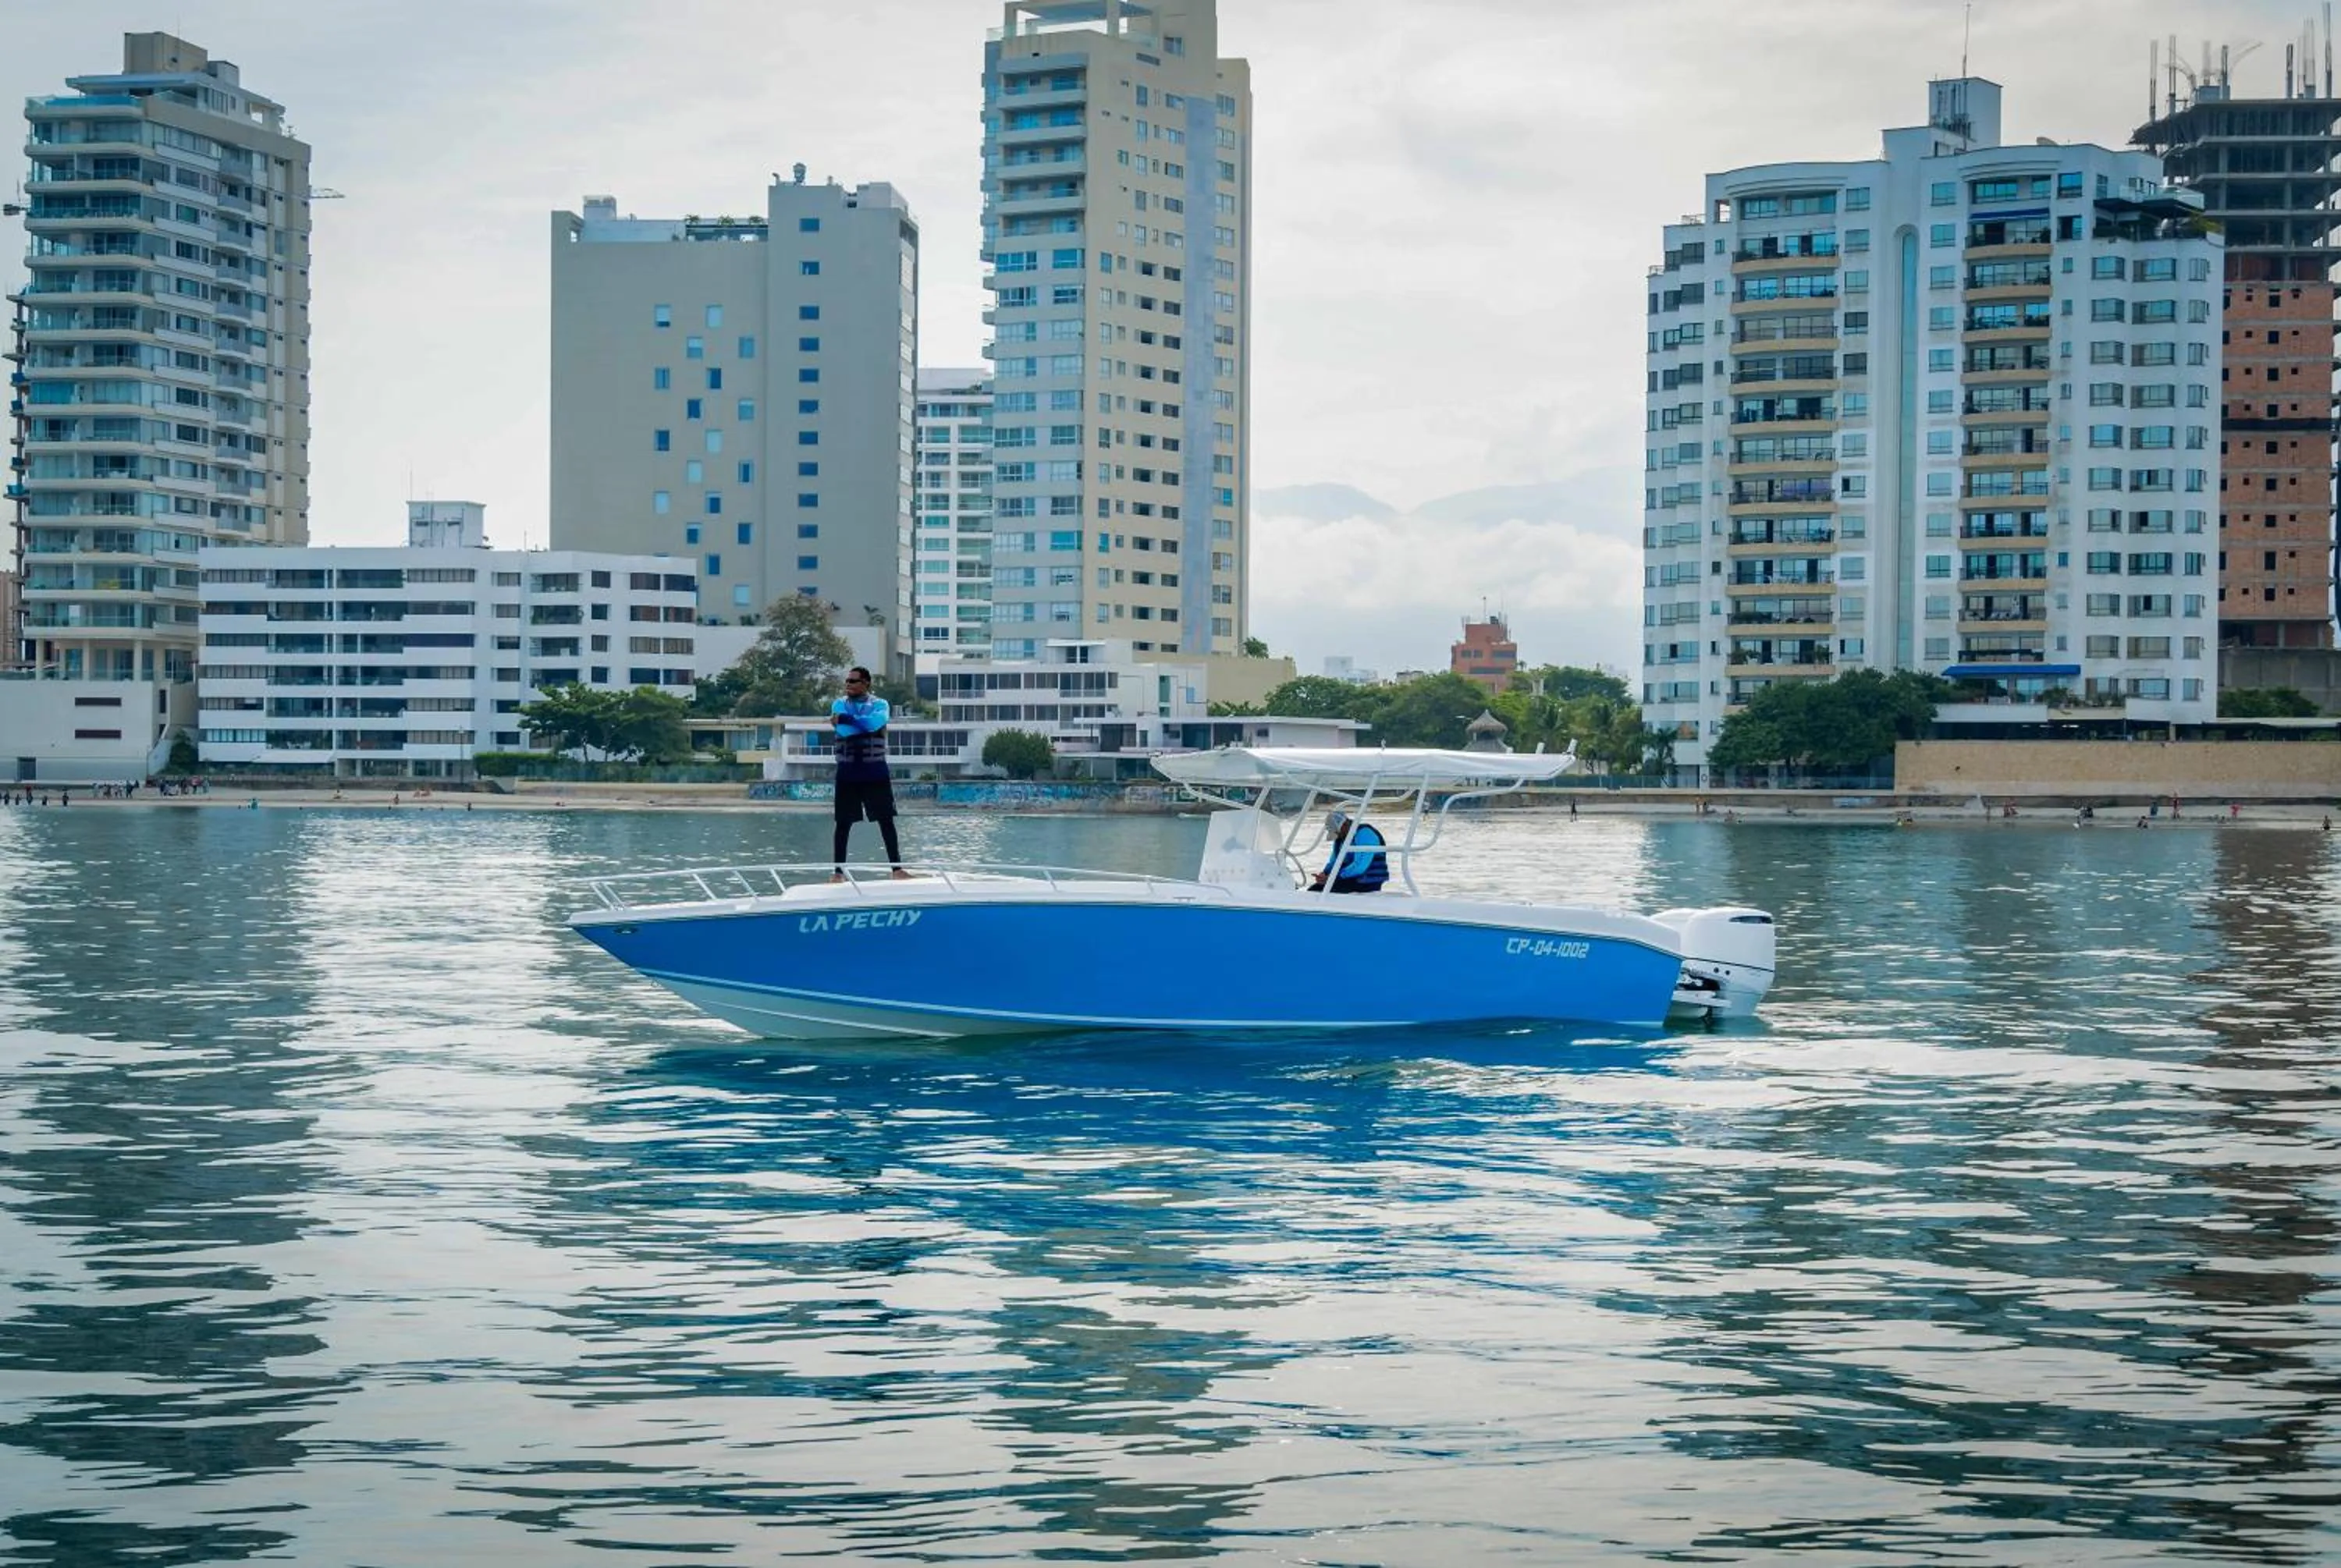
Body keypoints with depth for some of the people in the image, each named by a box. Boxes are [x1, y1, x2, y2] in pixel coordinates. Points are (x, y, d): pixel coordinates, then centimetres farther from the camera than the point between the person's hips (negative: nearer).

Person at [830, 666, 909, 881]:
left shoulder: (879, 704, 2)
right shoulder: (839, 704, 4)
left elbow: (875, 723, -20)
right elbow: (843, 730, -14)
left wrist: (846, 719, -16)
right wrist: (865, 723, -13)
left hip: (875, 771, 0)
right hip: (848, 772, 0)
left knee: (886, 820, 2)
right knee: (843, 822, 2)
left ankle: (897, 867, 7)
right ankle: (838, 870, 7)